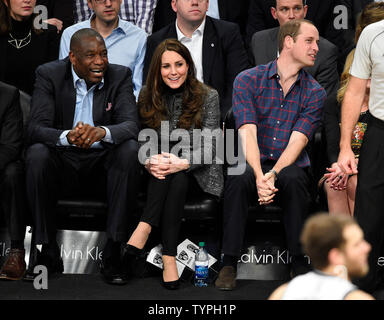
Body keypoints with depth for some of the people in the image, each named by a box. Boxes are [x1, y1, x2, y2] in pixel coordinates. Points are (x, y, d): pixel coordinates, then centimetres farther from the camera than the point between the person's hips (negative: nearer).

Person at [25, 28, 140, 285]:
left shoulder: (120, 76, -1)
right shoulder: (49, 75, -4)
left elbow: (131, 126, -15)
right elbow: (36, 128, -15)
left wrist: (102, 132, -39)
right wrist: (67, 137, -38)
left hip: (102, 167, 1)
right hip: (62, 166, -1)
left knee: (129, 149, -29)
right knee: (37, 154, -31)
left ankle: (113, 254, -28)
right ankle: (48, 252, -21)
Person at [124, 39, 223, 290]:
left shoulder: (208, 97, -3)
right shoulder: (148, 97, 5)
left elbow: (209, 146, -9)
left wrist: (182, 163, -26)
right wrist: (150, 161, -19)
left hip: (197, 173, -1)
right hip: (161, 171, 2)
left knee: (176, 176, -35)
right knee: (165, 171, -33)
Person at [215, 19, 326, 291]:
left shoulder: (315, 93, 3)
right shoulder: (247, 80, -1)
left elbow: (297, 141, -9)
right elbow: (247, 133, -12)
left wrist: (273, 174, -27)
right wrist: (259, 176, -29)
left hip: (290, 166, 1)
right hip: (255, 165, 0)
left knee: (293, 178, -35)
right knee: (237, 177, -34)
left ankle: (300, 265, -23)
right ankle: (229, 264, -25)